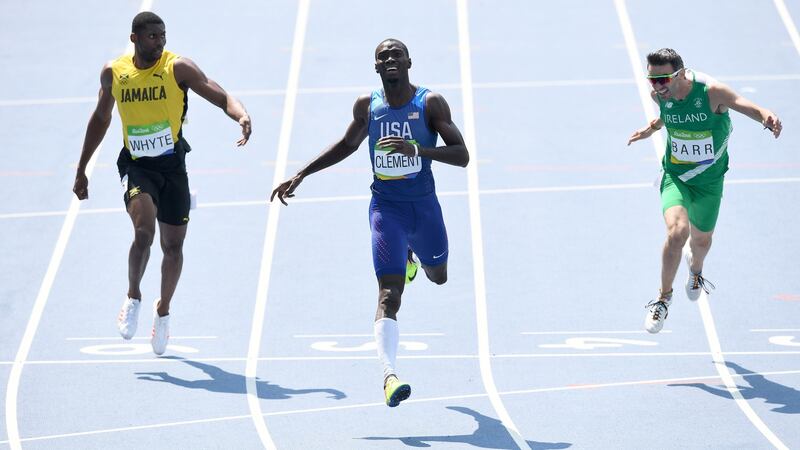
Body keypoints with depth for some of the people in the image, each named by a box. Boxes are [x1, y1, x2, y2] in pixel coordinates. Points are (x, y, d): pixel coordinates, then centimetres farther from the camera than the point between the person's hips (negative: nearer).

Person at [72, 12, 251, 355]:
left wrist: (241, 115, -38)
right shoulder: (114, 73, 0)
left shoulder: (177, 68, -8)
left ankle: (163, 310, 32)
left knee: (173, 245, 8)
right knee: (144, 230, -25)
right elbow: (100, 119, 15)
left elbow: (220, 97, -14)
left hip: (173, 165, 0)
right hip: (136, 166, 0)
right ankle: (133, 297, -1)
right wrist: (81, 170, 18)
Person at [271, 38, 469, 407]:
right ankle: (390, 374, -28)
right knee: (389, 294, -17)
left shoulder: (430, 103, -9)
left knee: (438, 277, 25)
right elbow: (347, 144, 19)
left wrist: (417, 149, -31)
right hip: (386, 207, -1)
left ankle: (410, 255, 61)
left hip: (424, 206, 1)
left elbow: (462, 156, -15)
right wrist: (300, 175, 15)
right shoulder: (367, 106, -1)